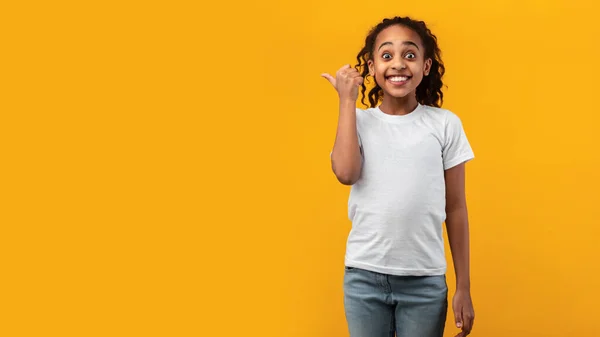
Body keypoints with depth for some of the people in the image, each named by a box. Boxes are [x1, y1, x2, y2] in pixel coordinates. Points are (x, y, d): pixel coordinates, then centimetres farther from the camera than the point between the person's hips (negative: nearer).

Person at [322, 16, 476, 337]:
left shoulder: (445, 124, 0)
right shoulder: (358, 122, 2)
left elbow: (455, 208, 2)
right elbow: (345, 172, -19)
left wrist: (464, 287, 3)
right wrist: (347, 100, -9)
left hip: (425, 280, 0)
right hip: (363, 275, 1)